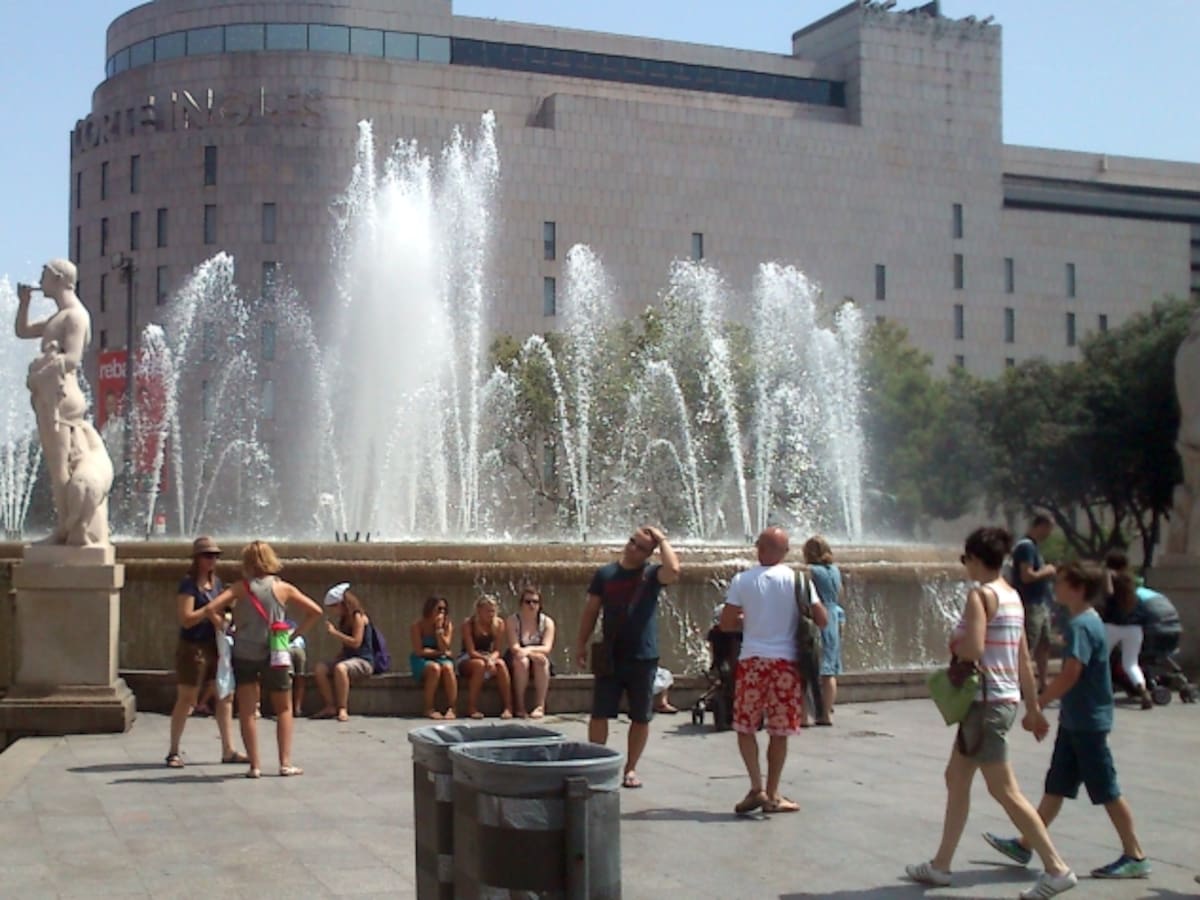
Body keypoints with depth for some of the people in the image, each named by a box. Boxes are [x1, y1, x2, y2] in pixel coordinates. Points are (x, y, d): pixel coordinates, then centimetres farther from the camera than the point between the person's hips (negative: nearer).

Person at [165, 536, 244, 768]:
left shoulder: (216, 583, 12)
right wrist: (210, 609, -22)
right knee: (186, 700, 0)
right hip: (193, 647, -7)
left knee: (225, 696, 6)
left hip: (215, 646, 7)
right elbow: (186, 619, -18)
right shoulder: (188, 584, -10)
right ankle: (173, 752, 10)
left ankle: (228, 750, 12)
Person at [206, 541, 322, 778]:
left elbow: (212, 609, -15)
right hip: (275, 654, 1)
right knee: (284, 710, 14)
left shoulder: (240, 588, -5)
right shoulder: (283, 588, -2)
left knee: (247, 712, 5)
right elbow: (315, 611, -4)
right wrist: (295, 634, 4)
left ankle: (255, 765, 2)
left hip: (244, 654, -1)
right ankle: (285, 763, 9)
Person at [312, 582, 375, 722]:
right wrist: (336, 658, 6)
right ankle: (330, 707, -14)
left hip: (364, 661, -9)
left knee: (340, 668, -37)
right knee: (320, 668, -13)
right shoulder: (344, 619, 17)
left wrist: (335, 633, -14)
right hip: (348, 658, 9)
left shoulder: (358, 616, -9)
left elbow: (356, 642, -17)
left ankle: (343, 709, -31)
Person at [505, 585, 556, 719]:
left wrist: (529, 649, -34)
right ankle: (519, 706, -31)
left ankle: (540, 706, -33)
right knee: (522, 660, -34)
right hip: (516, 661, -1)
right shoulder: (512, 620, -5)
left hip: (539, 665, 1)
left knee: (543, 660, -31)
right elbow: (514, 647, -16)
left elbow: (547, 648, -14)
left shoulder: (547, 622, -2)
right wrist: (535, 653, -32)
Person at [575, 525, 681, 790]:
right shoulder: (605, 574, 4)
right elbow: (591, 610, 9)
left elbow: (673, 571, -25)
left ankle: (631, 769, 20)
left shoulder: (652, 574, -1)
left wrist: (661, 540, -14)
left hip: (644, 658, -1)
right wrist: (582, 643, 6)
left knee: (641, 718, 7)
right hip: (610, 657, 1)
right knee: (599, 714, 1)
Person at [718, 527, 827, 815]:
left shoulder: (742, 580, -2)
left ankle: (757, 788, 0)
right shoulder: (798, 580, -3)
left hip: (751, 660, 0)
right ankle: (772, 796, 15)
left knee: (745, 727, 12)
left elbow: (726, 623, -3)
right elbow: (822, 619, -3)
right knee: (779, 732, 9)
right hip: (785, 661, 0)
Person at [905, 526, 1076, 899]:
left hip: (987, 701, -10)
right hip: (1005, 698, 10)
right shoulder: (1011, 595, 12)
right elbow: (1023, 659, 15)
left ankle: (1056, 869, -2)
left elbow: (973, 649, -26)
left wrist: (953, 645, -5)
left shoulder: (980, 594, -14)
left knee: (1004, 790, -4)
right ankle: (941, 865, 23)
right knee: (956, 778, 16)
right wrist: (1033, 707, 19)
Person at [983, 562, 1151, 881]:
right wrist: (1042, 708, 20)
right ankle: (1025, 845, 20)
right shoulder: (1087, 621, 11)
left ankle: (1135, 857, 9)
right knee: (1056, 786, 13)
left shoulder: (1080, 625, -19)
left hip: (1087, 723, -10)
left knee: (1107, 791, 0)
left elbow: (1070, 675, -26)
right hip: (1075, 720, 10)